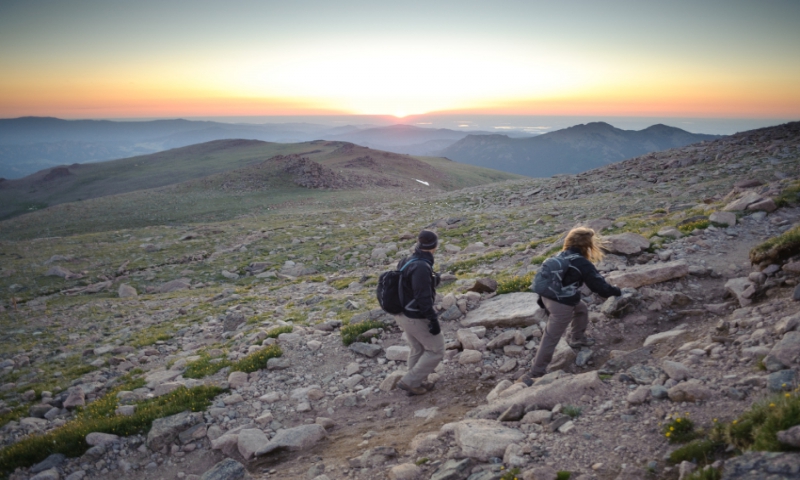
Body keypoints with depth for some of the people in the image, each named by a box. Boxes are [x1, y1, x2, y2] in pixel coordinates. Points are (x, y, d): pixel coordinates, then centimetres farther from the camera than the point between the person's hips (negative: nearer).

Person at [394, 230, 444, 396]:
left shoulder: (407, 262, -1)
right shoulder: (421, 267, -28)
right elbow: (423, 298, -28)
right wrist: (434, 321, -22)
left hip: (404, 314, 9)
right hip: (417, 318, -9)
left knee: (418, 350, 24)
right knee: (436, 350, 9)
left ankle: (417, 385, 37)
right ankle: (409, 381, 11)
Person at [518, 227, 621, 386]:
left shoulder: (561, 256, 8)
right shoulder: (583, 263, -14)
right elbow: (599, 285, -10)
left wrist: (542, 301, 21)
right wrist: (617, 292, 9)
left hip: (547, 297, 9)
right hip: (562, 305, -9)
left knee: (582, 310, 32)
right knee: (550, 339, 1)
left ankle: (578, 339, 49)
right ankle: (536, 373, 7)